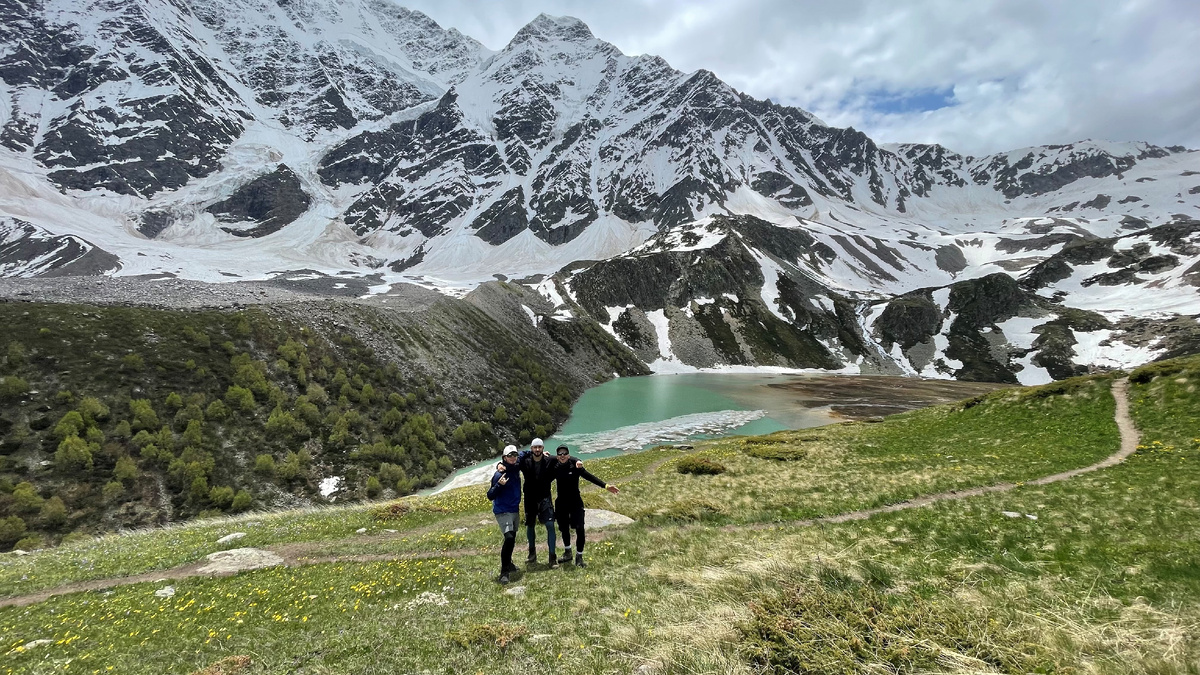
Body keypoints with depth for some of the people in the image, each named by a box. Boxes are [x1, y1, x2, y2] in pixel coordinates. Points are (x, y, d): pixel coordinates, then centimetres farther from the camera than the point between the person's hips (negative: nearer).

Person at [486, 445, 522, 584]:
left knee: (512, 538, 18)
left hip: (514, 510, 7)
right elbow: (490, 495, -18)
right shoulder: (499, 474, -18)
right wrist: (499, 485, -34)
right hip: (503, 511, -7)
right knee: (509, 538, -20)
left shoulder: (516, 469, 1)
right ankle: (504, 572, -10)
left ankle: (508, 563, 38)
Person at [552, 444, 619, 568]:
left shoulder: (575, 466, -11)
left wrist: (606, 486, -21)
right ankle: (567, 553, 39)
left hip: (575, 502, -2)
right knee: (564, 528, 16)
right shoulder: (555, 468, -4)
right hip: (561, 503, 3)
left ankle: (579, 557, 7)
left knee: (580, 529, -9)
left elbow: (589, 477, -14)